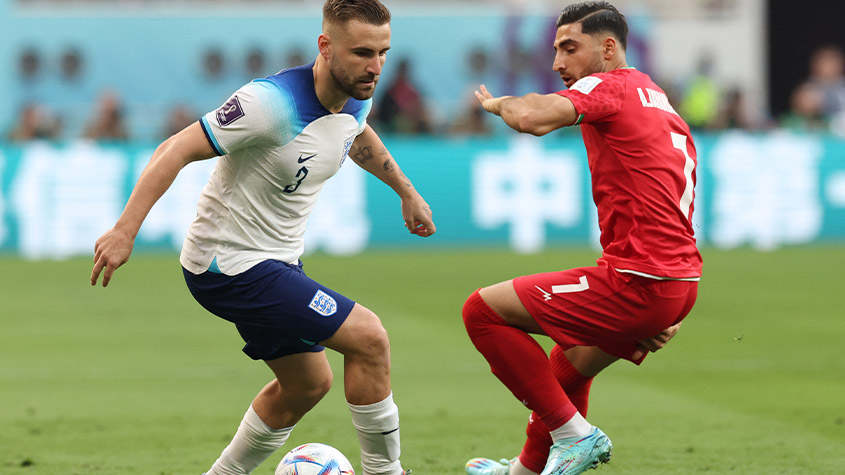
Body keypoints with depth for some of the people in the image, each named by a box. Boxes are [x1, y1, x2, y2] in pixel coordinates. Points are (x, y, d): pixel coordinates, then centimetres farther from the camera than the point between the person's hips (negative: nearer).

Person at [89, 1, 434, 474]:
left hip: (277, 259, 9)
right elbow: (177, 150, -27)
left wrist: (407, 191, 34)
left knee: (307, 384, 19)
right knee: (369, 337, -14)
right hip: (230, 265, -9)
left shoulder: (356, 99, -2)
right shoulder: (273, 102, -29)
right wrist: (124, 231, -32)